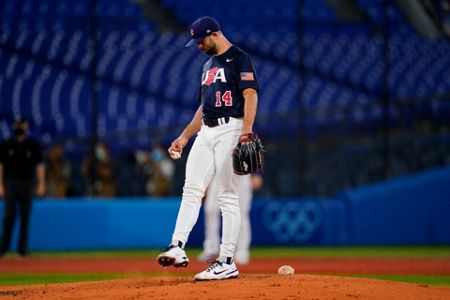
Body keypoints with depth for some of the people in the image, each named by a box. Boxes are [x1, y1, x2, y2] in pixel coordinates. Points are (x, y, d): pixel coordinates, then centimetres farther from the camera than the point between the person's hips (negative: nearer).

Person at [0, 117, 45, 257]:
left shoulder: (33, 145, 3)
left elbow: (39, 165, 3)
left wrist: (41, 184, -5)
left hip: (27, 183, 0)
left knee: (25, 216, 2)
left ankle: (23, 248, 8)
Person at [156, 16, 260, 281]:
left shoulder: (240, 59, -5)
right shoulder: (209, 65, 22)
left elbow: (250, 95, -16)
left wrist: (246, 130, -28)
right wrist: (184, 137, 23)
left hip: (230, 130, -8)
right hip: (206, 133, 8)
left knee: (228, 197, -8)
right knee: (192, 190, -4)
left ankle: (227, 263, -7)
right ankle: (177, 248, -11)